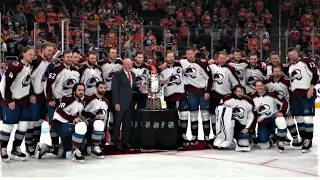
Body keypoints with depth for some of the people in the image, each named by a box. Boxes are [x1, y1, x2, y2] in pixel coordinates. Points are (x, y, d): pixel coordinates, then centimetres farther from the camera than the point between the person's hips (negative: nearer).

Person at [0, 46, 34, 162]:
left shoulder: (30, 67, 7)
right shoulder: (15, 66, -19)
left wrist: (30, 95, 5)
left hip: (23, 100, 8)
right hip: (11, 100, -8)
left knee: (24, 125, 5)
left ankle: (15, 149, 18)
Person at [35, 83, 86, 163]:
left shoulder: (81, 103, 11)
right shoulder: (68, 98, -16)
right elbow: (59, 111, -21)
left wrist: (82, 121, 1)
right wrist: (73, 119, -25)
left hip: (69, 125, 9)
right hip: (59, 124, -9)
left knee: (67, 153, 7)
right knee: (81, 127, -33)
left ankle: (45, 148, 19)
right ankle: (75, 151, -20)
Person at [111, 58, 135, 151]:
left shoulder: (133, 75, 14)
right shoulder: (118, 74, -7)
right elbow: (114, 89, -11)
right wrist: (116, 103, -15)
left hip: (129, 103, 7)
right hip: (120, 103, -6)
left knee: (127, 123, 9)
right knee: (117, 123, 0)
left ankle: (125, 141, 18)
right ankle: (116, 142, 8)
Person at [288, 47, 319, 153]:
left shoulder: (306, 61, -1)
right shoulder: (290, 67, 19)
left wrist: (311, 88, -16)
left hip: (307, 93, -7)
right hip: (295, 95, 7)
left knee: (307, 118, -12)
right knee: (298, 118, 8)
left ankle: (308, 141, -8)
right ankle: (304, 139, 18)